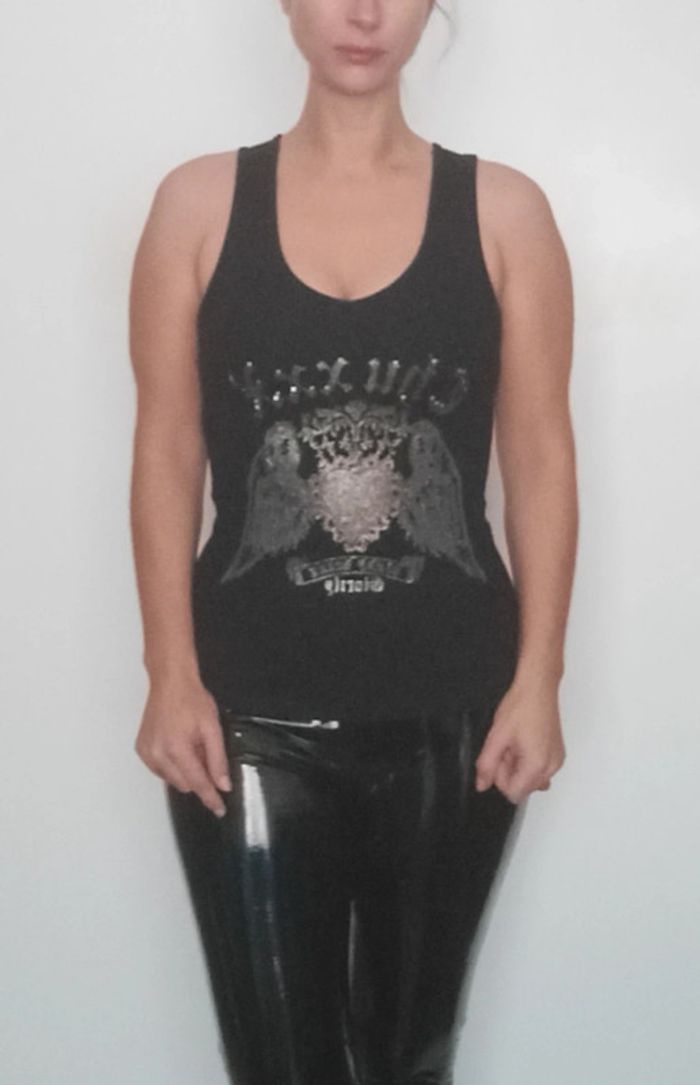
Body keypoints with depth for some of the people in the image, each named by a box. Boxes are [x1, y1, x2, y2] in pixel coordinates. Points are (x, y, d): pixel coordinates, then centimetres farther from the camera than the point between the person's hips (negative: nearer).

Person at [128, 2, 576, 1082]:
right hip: (252, 715, 0)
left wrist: (539, 679, -3)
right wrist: (172, 676, -5)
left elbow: (541, 457, 1)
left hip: (450, 712, 1)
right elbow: (167, 452, 1)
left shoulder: (504, 210, 1)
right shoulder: (200, 202, 1)